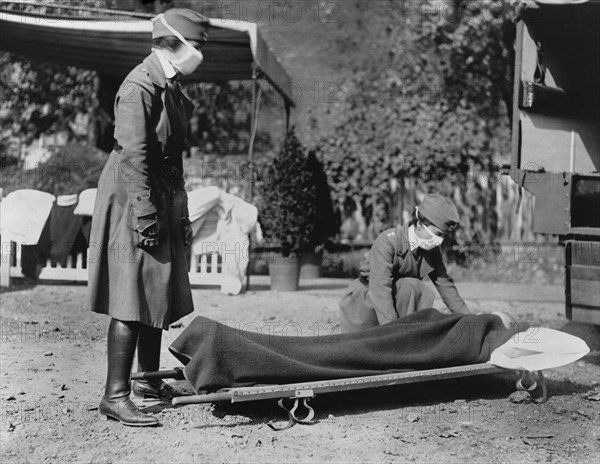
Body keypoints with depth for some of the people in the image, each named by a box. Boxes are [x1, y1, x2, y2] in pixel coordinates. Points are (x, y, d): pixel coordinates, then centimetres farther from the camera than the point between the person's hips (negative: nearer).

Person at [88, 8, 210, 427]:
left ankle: (150, 380, 25)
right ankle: (116, 395, -5)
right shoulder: (140, 87, -14)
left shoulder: (170, 87, 15)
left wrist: (180, 215, 18)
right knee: (132, 302, -9)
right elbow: (132, 156, -20)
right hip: (133, 203, -9)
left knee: (159, 298, 14)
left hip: (163, 204, 9)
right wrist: (144, 216, -23)